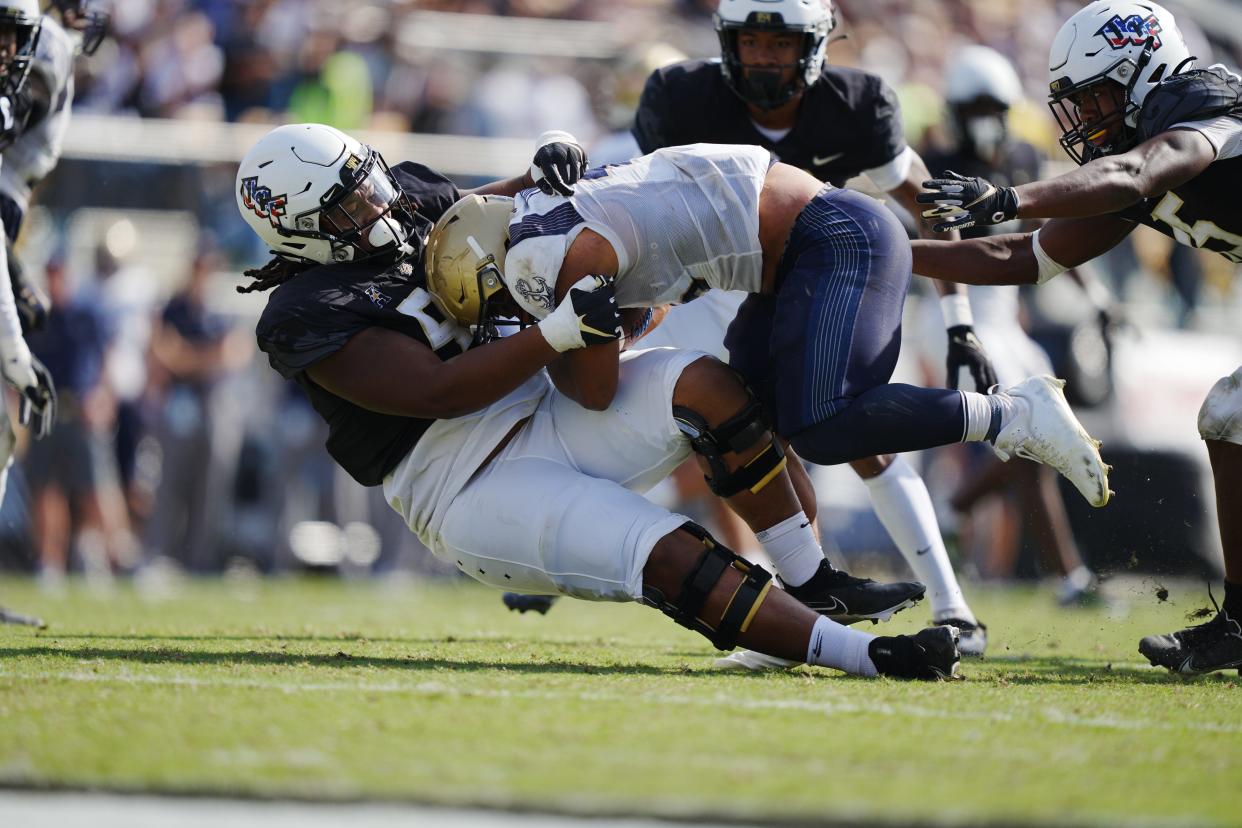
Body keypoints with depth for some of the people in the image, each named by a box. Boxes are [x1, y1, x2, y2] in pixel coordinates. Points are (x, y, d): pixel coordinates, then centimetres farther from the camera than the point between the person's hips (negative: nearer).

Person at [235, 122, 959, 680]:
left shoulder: (406, 201, 9)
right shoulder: (306, 321, -16)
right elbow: (442, 391, -22)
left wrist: (543, 179, 9)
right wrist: (558, 335, -29)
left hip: (545, 418, 8)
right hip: (470, 487, -8)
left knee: (705, 385, -17)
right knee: (673, 560, -26)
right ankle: (867, 657, -32)